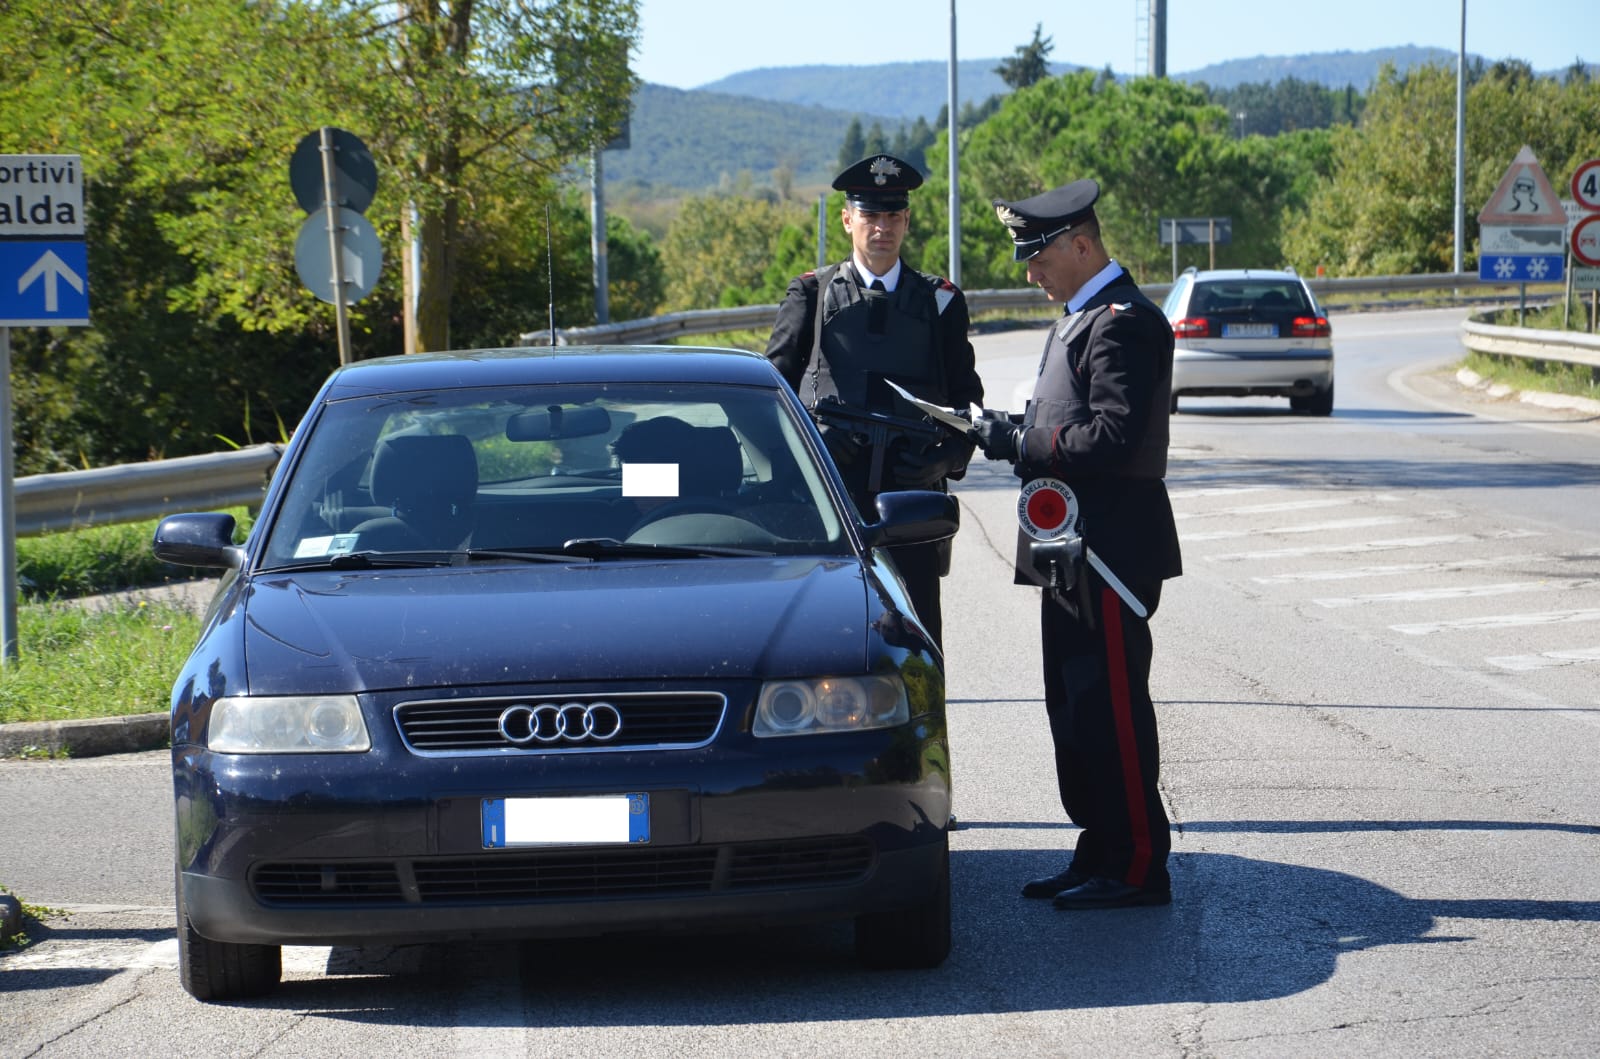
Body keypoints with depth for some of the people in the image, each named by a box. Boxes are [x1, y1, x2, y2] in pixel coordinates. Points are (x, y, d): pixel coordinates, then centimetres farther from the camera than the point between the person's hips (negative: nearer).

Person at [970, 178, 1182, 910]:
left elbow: (1113, 437, -23)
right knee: (1074, 705, 13)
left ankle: (1137, 868, -1)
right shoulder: (1081, 318, 18)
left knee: (1111, 706, -7)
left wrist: (1023, 444, -17)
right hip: (1077, 547, 11)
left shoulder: (1125, 322, -15)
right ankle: (1100, 856, 20)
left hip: (1110, 548, -11)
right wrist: (1014, 437, 4)